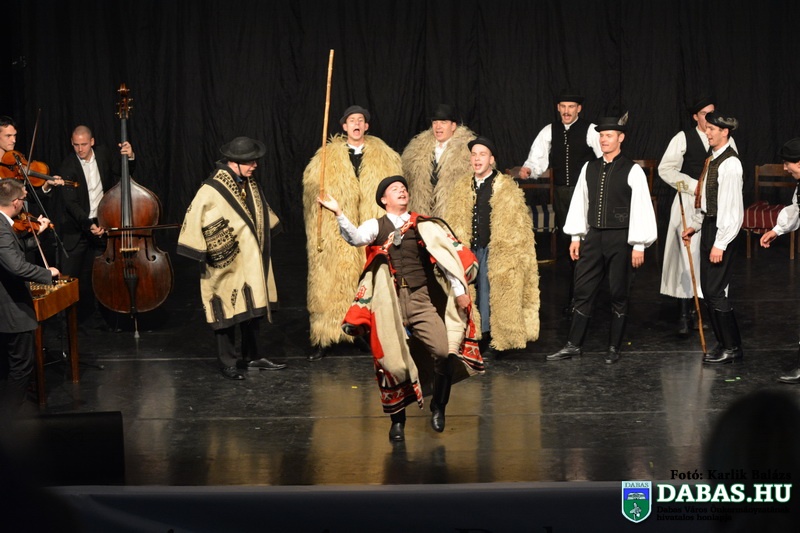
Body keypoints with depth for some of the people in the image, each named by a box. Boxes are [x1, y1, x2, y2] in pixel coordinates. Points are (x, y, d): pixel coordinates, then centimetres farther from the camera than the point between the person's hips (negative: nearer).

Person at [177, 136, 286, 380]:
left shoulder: (249, 183, 6)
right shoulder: (212, 189, -19)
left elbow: (261, 212, 23)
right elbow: (196, 219, -18)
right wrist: (201, 254, -18)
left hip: (252, 261, 8)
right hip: (227, 264, -8)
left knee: (254, 307, 14)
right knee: (228, 311, -1)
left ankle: (252, 355, 26)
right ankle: (227, 362, 8)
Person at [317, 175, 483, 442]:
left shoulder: (424, 226, 11)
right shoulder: (375, 226, 8)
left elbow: (445, 257, 7)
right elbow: (355, 238, -13)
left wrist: (459, 290, 1)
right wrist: (339, 214, -28)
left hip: (421, 299, 1)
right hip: (389, 303, 0)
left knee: (446, 352, -15)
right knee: (392, 363, -1)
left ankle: (438, 406, 10)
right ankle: (397, 420, 20)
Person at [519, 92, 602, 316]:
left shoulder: (590, 130, -5)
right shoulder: (549, 131, 7)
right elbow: (538, 159, 2)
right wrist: (528, 169, -20)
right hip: (560, 192, 5)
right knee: (565, 239, 13)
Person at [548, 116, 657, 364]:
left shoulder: (632, 171, -7)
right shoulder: (589, 169, 8)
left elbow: (641, 208, -8)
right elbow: (579, 203, 12)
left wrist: (639, 245, -11)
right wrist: (576, 237, 9)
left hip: (620, 239, -4)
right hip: (593, 237, 4)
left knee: (619, 295, 5)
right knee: (583, 292, 6)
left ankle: (614, 348, 15)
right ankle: (573, 345, 12)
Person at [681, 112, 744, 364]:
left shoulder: (730, 163, -17)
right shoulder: (712, 159, 10)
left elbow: (732, 207, -20)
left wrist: (720, 244, -21)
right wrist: (696, 225, 19)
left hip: (723, 229, -9)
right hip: (709, 225, 9)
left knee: (715, 291, -7)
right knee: (708, 289, 12)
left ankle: (732, 348, 4)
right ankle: (723, 343, 22)